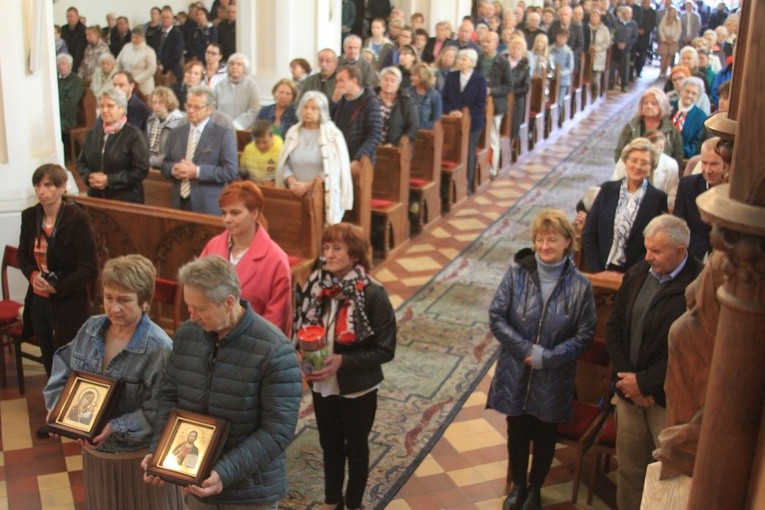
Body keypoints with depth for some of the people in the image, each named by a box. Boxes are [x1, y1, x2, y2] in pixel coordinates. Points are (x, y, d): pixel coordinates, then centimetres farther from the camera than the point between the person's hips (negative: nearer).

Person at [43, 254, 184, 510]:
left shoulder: (159, 348, -25)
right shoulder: (91, 328, -3)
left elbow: (159, 410, -24)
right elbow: (63, 366, 9)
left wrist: (116, 428, -28)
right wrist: (56, 404, -5)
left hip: (139, 457, -6)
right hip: (95, 450, 6)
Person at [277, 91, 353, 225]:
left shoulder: (333, 135, -3)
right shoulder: (293, 132, 11)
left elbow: (332, 171, -8)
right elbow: (284, 164, 10)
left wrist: (308, 186, -14)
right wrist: (291, 181, -9)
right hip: (295, 195, 3)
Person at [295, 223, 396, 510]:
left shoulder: (373, 295, -21)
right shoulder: (315, 285, -8)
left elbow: (385, 350, -17)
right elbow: (300, 330, 4)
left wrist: (342, 362, -25)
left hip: (358, 388, -4)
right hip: (322, 385, 4)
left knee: (356, 446, 18)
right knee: (330, 443, 23)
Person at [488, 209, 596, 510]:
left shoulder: (580, 286, -13)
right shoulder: (517, 273, -12)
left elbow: (584, 335, -9)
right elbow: (496, 317, -11)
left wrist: (546, 357, -18)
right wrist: (527, 349, -18)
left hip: (553, 380, 0)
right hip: (515, 374, 1)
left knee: (545, 437, 18)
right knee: (516, 434, 18)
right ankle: (518, 485, 42)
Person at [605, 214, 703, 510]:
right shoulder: (637, 275, 4)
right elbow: (614, 328, 8)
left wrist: (645, 382, -14)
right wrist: (626, 377, -4)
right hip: (630, 391, 6)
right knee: (629, 466, 17)